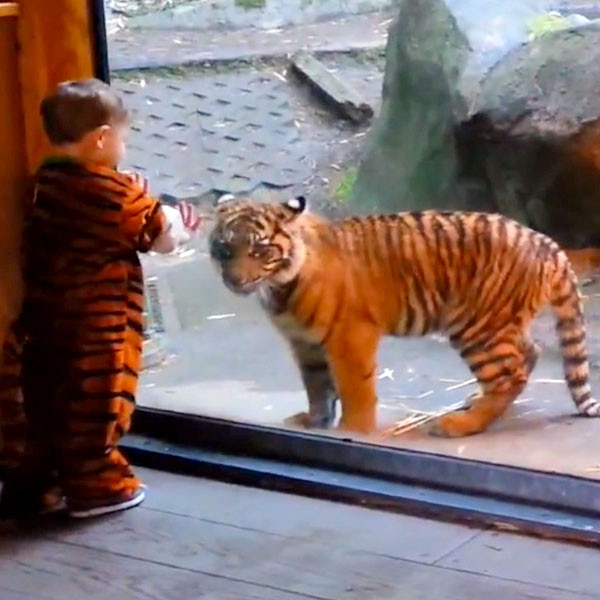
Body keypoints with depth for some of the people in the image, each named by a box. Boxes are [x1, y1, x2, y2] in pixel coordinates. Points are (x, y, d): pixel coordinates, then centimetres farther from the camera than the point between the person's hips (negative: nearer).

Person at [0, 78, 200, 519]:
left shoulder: (46, 183, 6)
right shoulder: (116, 193, -16)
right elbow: (164, 236, -6)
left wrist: (136, 201, 15)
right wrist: (182, 226, 14)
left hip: (43, 325, 7)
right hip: (96, 330, -7)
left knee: (39, 401, 14)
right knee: (93, 404, 5)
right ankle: (94, 486, 15)